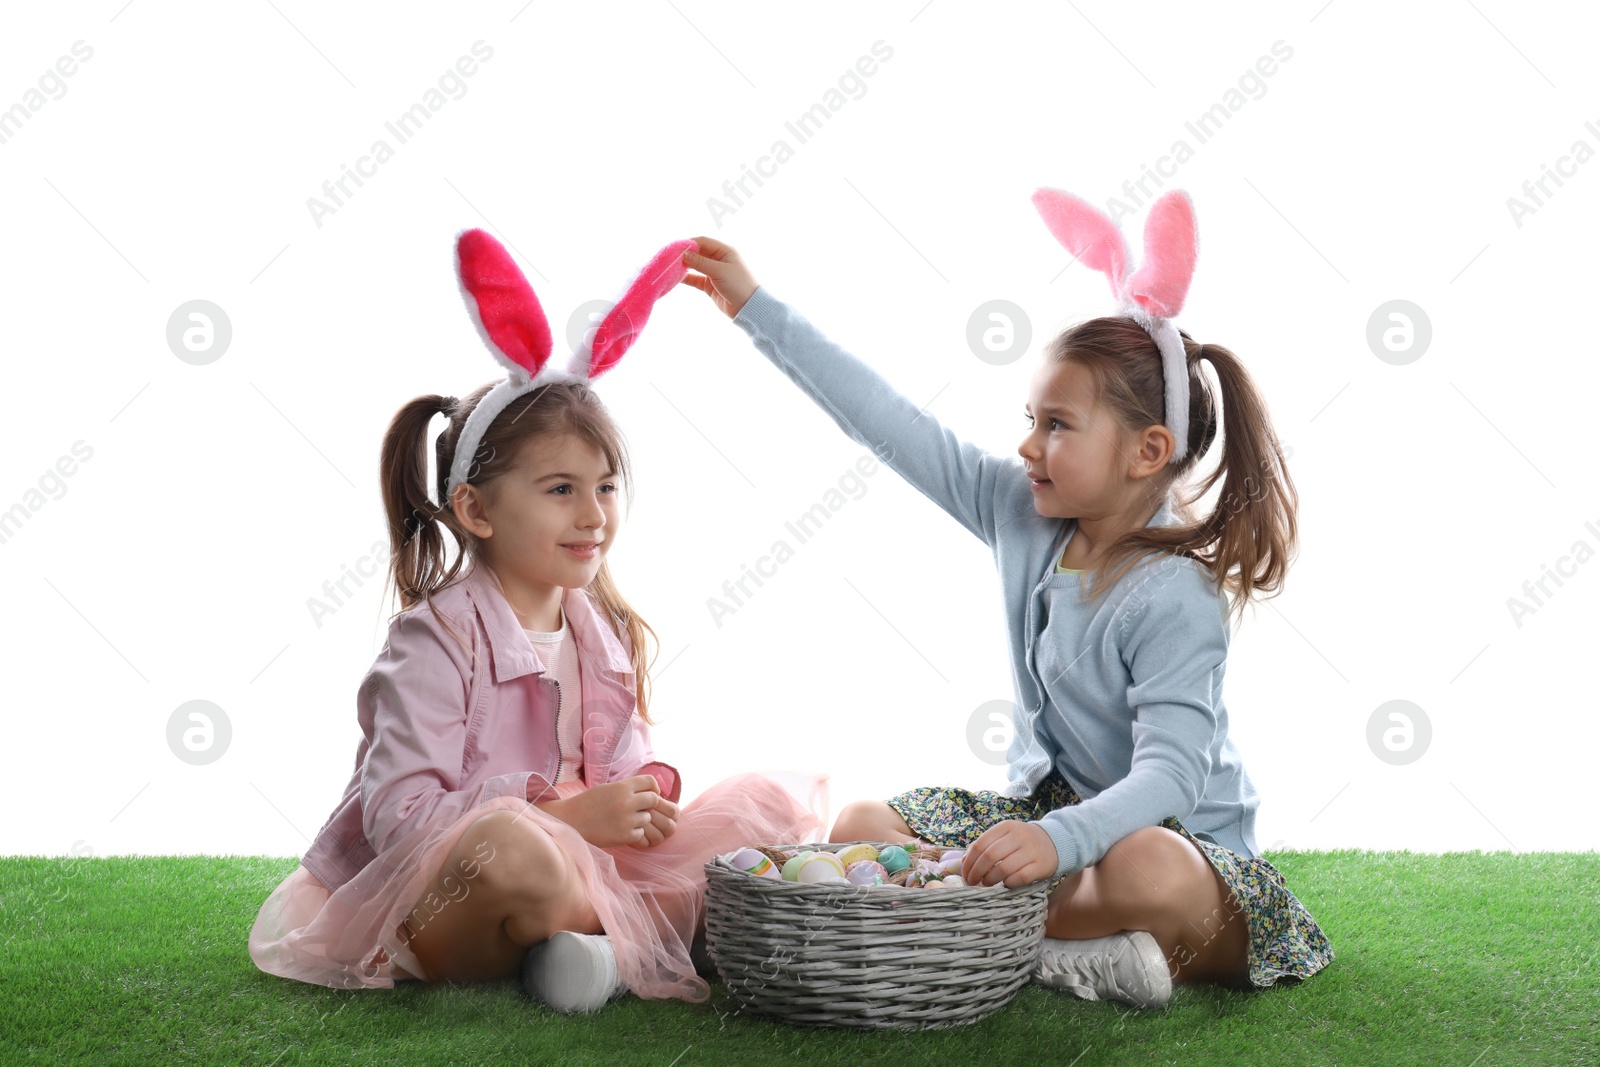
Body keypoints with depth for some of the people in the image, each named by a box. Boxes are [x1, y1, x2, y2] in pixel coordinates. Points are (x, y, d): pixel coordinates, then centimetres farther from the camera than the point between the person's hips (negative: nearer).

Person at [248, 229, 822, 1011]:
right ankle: (647, 944, -14)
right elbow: (395, 815, -21)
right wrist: (567, 813, -25)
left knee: (762, 804, -1)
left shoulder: (604, 631, 9)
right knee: (510, 841, -41)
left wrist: (647, 793, -10)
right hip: (429, 911, -6)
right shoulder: (437, 637, -13)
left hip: (593, 874, 7)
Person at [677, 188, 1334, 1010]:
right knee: (861, 826, -3)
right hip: (1052, 808, 8)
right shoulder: (1023, 514, -3)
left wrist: (1058, 840, -48)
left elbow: (1170, 774, -31)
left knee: (1149, 875, -41)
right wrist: (759, 310, -1)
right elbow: (894, 428, -2)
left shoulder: (1176, 598, -23)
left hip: (1174, 836, -7)